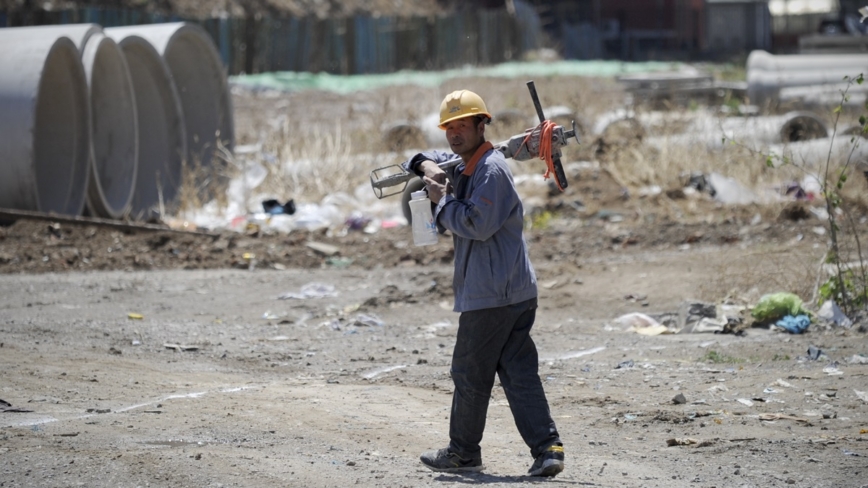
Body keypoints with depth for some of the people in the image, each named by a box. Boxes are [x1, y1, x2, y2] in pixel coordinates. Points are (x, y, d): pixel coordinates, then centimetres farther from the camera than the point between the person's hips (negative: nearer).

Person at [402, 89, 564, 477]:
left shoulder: (491, 170, -13)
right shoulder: (461, 165, 17)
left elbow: (477, 225, -22)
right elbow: (420, 160, 29)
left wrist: (442, 199, -9)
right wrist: (426, 166, 6)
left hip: (490, 295, -10)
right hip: (515, 292, 10)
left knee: (470, 373, 3)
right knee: (519, 372, 4)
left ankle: (463, 452, 14)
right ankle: (547, 449, -3)